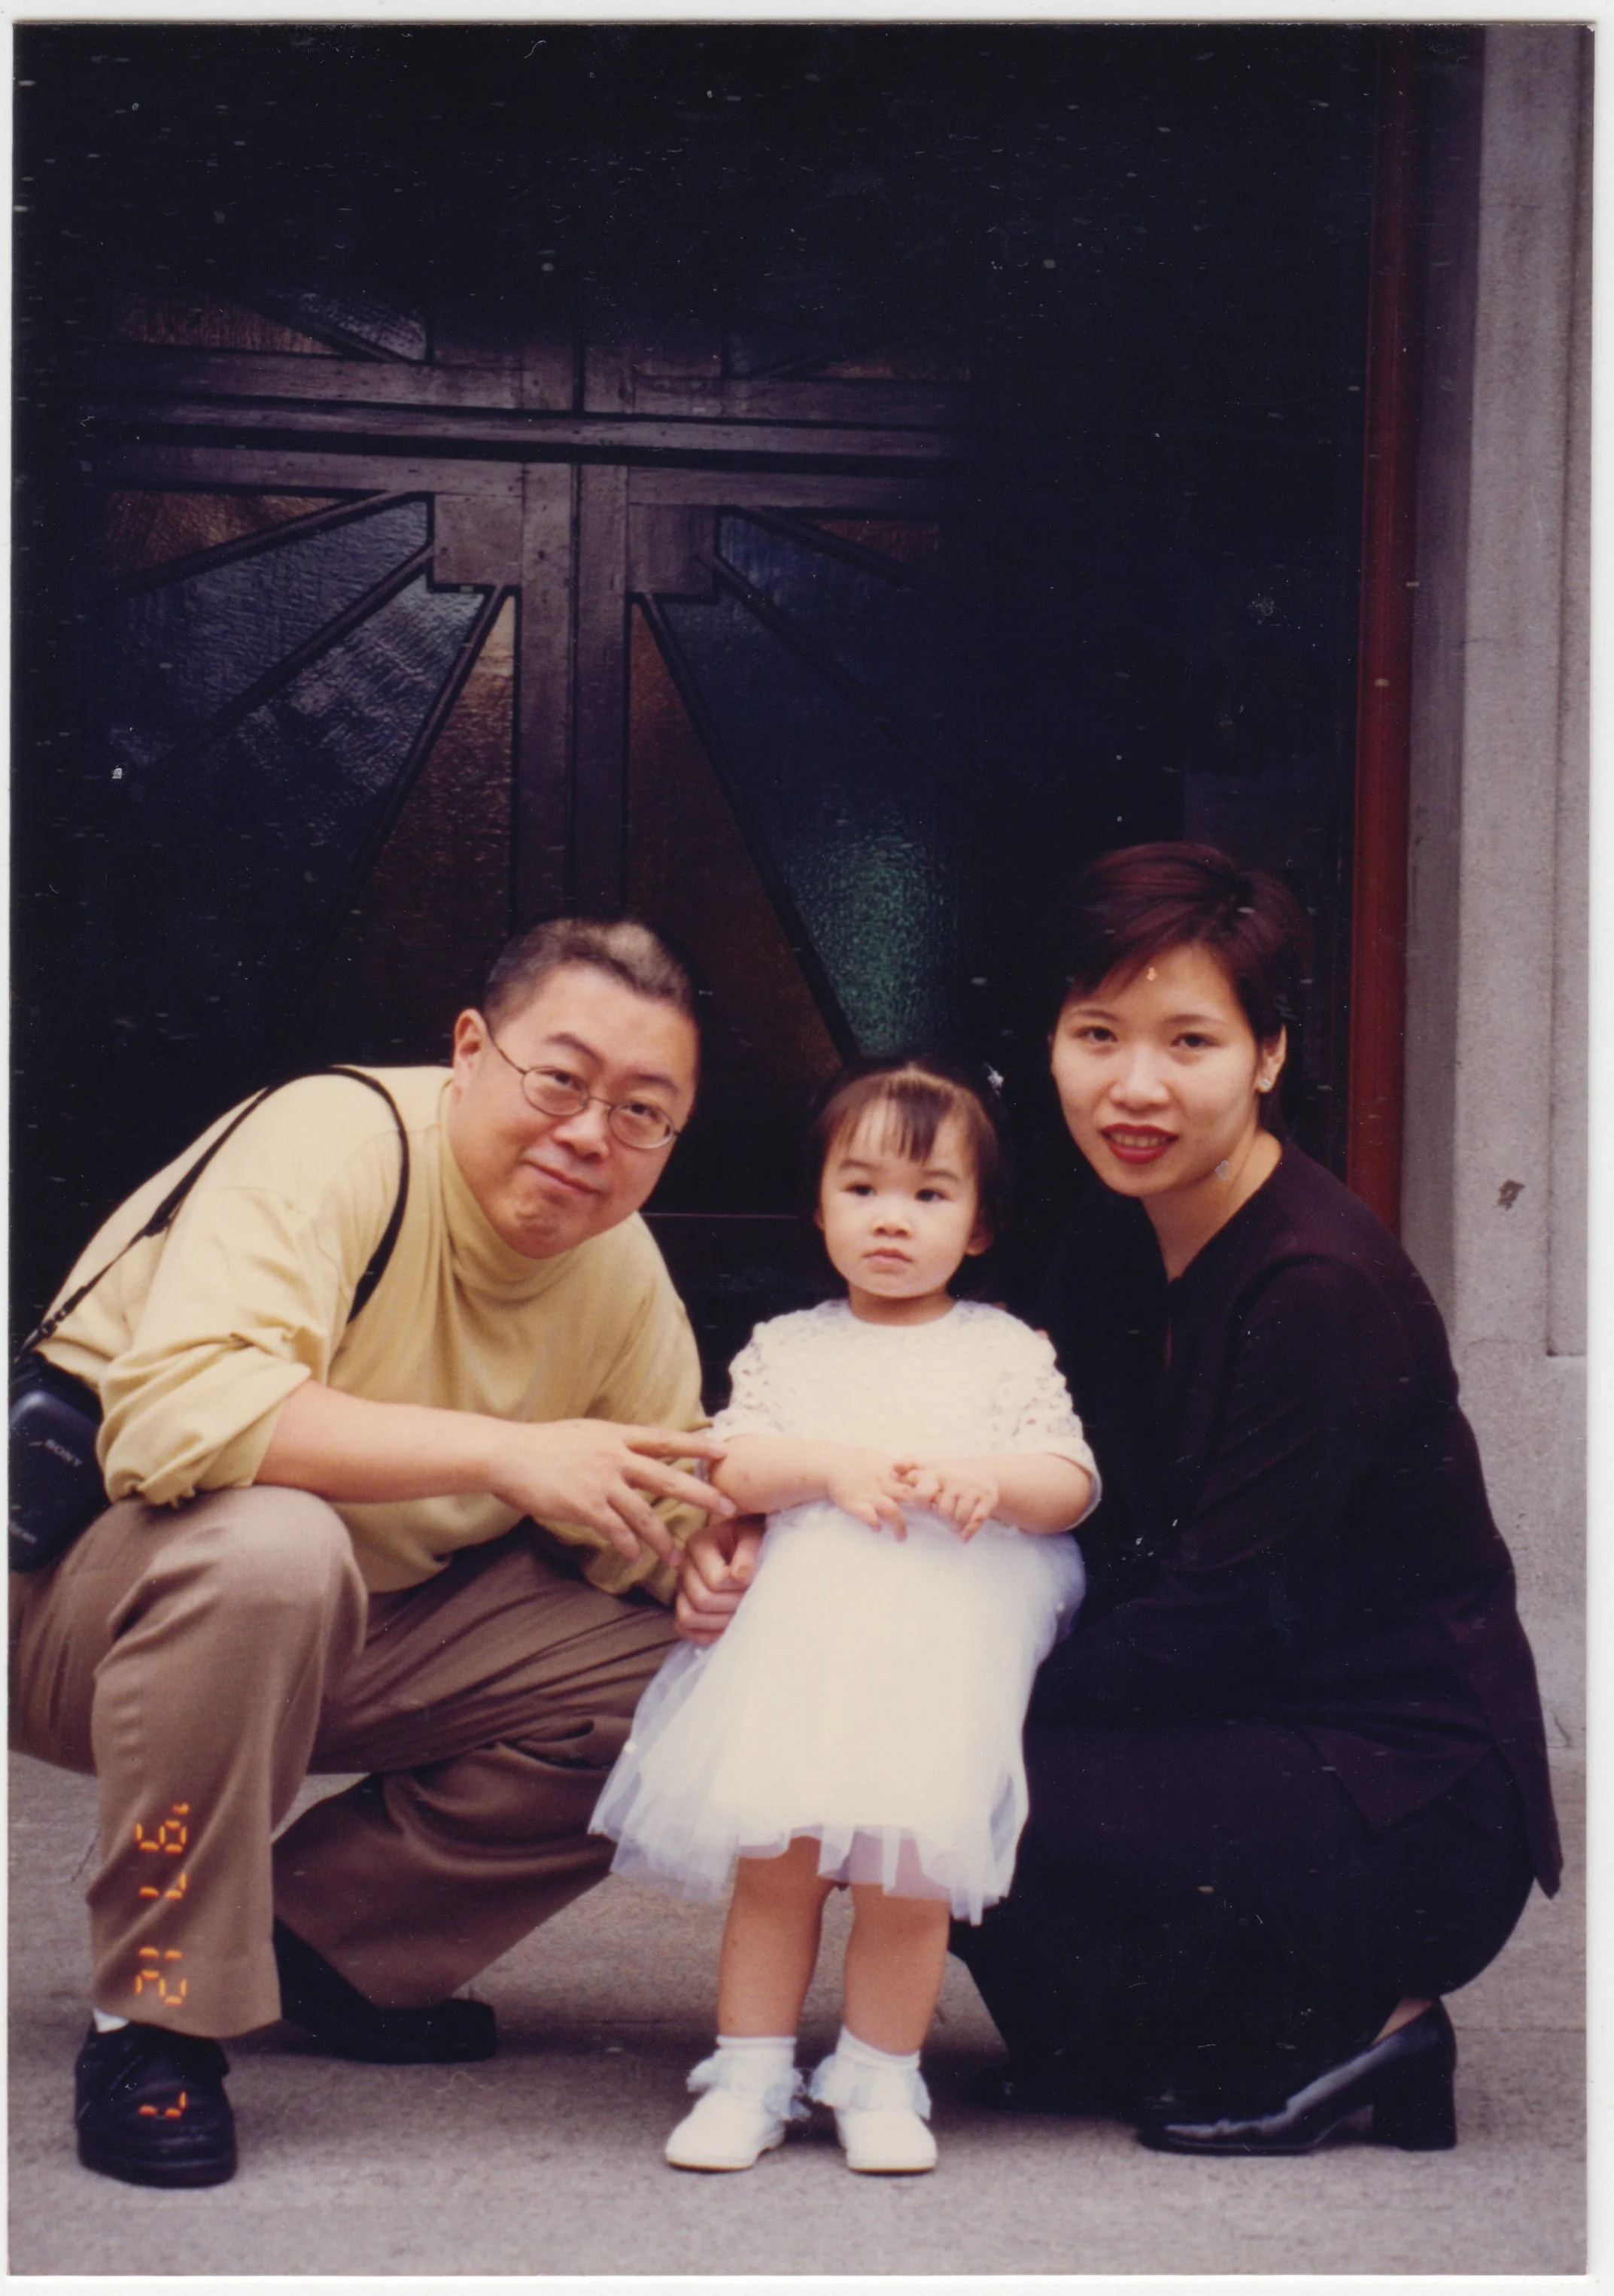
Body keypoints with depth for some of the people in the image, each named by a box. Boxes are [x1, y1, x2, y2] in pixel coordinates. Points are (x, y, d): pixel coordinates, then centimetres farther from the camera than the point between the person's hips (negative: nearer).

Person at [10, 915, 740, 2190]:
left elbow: (654, 1535, 6)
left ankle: (325, 1941, 3)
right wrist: (502, 1452, -40)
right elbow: (178, 1408, -39)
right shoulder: (336, 1141, -24)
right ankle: (154, 2023, -21)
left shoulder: (627, 1273, -2)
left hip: (360, 1625, 7)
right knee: (269, 1541, -39)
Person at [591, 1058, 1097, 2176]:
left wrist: (990, 1480, -16)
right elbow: (730, 1469, 2)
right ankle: (751, 2074, 11)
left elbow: (1072, 1483, 4)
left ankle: (880, 2080, 11)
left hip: (950, 1654, -1)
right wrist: (829, 1465, -14)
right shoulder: (786, 1347, 14)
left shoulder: (1008, 1351, 11)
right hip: (801, 1646, 1)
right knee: (773, 1863, -2)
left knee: (908, 1873, -6)